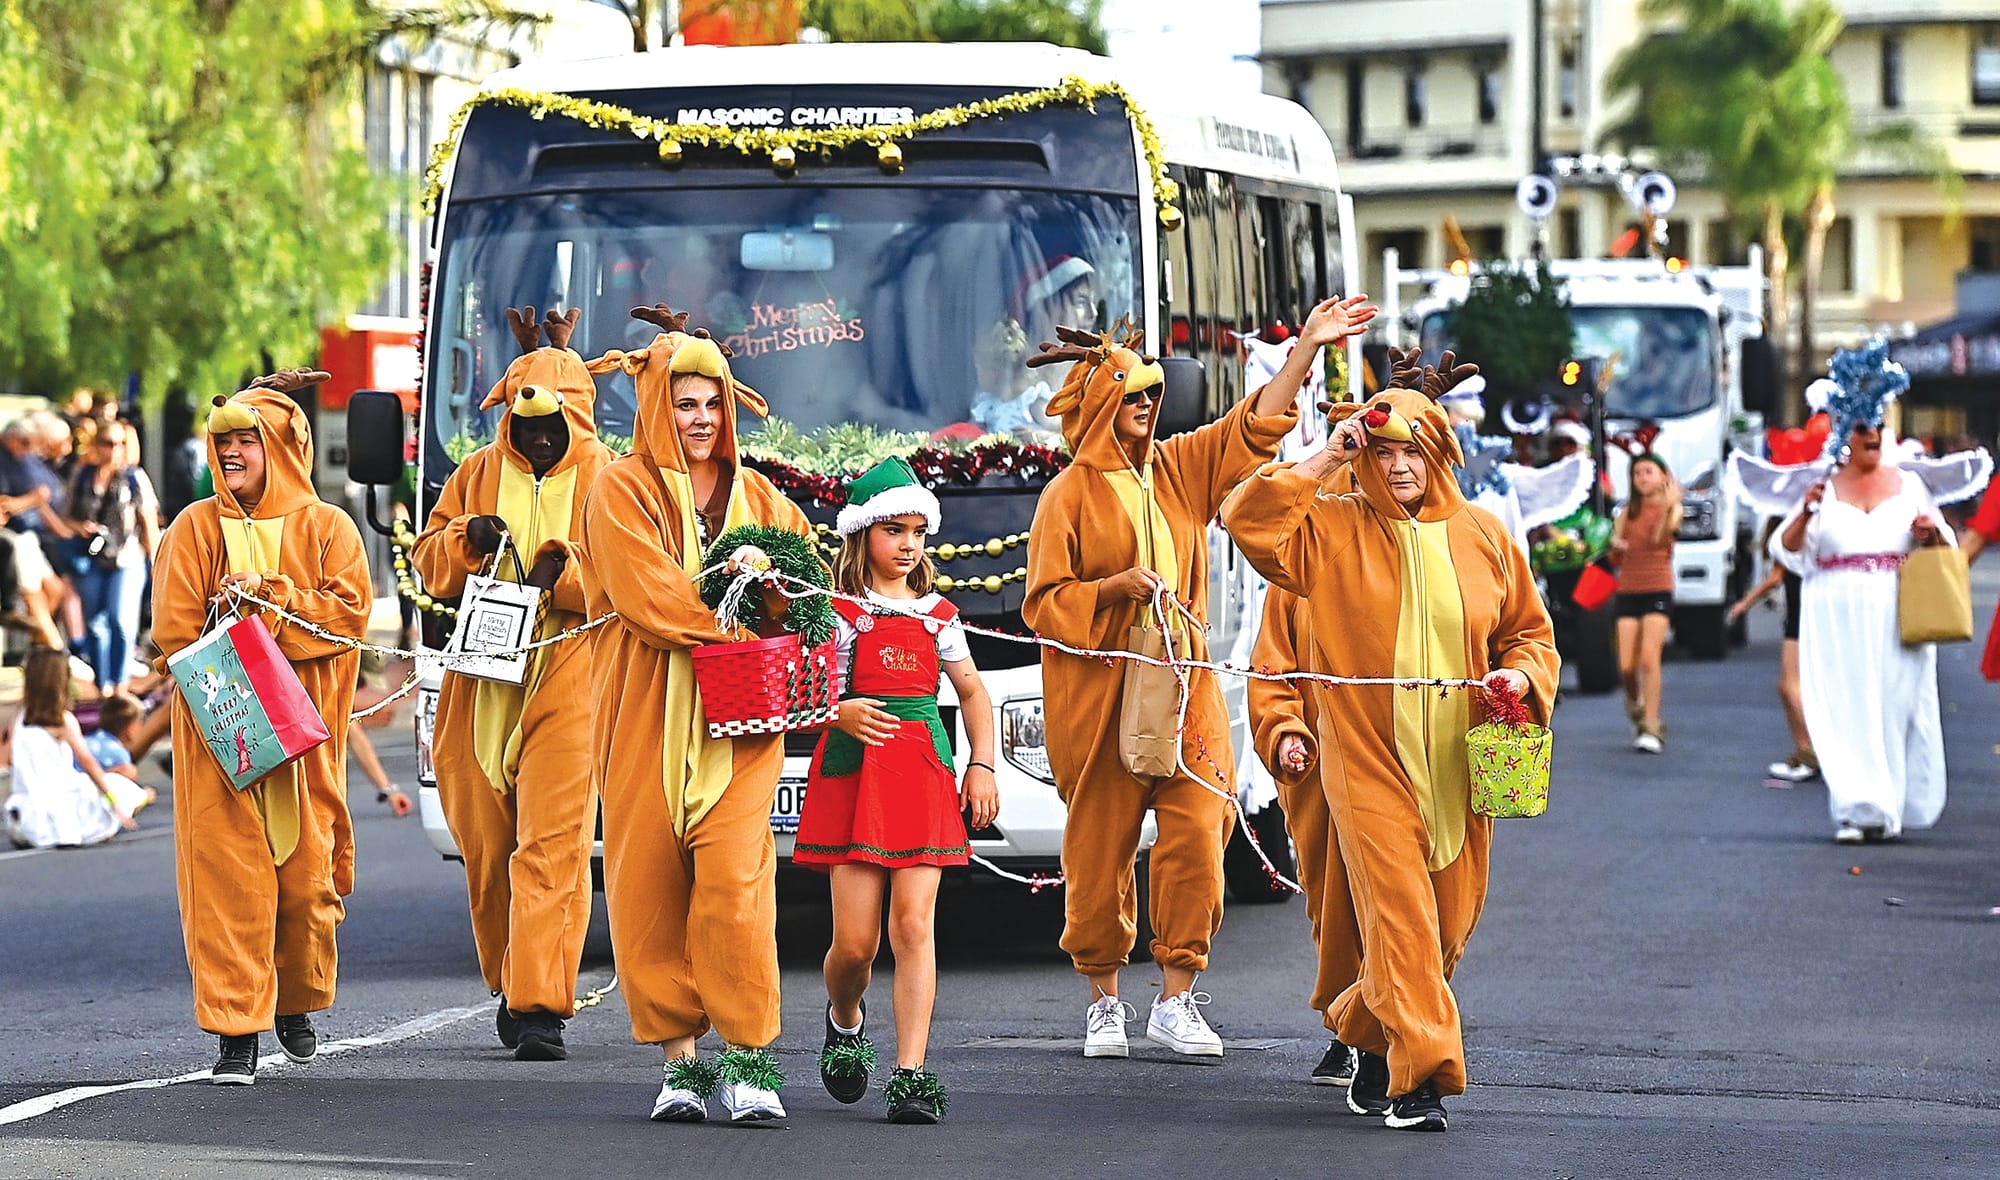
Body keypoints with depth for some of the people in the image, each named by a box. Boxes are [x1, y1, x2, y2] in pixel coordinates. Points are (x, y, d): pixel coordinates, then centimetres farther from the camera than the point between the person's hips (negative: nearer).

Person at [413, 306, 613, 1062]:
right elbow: (428, 564, 14)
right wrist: (467, 540, -7)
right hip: (481, 687, 4)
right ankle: (511, 983, 26)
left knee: (553, 845, -13)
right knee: (487, 848, 9)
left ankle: (541, 1009, -16)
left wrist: (566, 572, -20)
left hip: (568, 685, -4)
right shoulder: (477, 475, 13)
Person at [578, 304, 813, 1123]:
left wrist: (767, 579, -4)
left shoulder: (755, 495, 17)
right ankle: (680, 1059, 4)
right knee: (651, 889, -3)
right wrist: (743, 600, -9)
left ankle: (750, 1057, -8)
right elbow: (648, 597, -9)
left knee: (735, 884, -11)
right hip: (646, 720, -2)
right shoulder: (622, 492, 3)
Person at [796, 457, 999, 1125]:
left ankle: (912, 1074, -9)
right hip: (853, 773, -2)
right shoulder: (836, 612, 2)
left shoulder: (937, 616, 13)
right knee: (855, 939, -5)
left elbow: (974, 693, 23)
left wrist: (982, 767, 12)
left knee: (914, 925, -9)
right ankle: (844, 1020, 28)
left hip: (925, 777, 2)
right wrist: (839, 712, -19)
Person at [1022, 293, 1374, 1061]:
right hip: (1100, 695, -4)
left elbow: (1255, 426, 13)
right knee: (1101, 848, 0)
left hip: (1183, 685, 4)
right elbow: (1044, 603, -3)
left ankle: (1176, 1001, -2)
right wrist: (1117, 586, -17)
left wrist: (1307, 348, 5)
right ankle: (1104, 1003, 13)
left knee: (1196, 837, -7)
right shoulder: (1069, 495, -1)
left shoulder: (1179, 469, 13)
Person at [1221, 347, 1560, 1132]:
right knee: (1399, 912, -14)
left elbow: (1529, 629, 17)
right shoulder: (1334, 528, 0)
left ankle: (1369, 1035, 33)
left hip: (1455, 763, 3)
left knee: (1448, 924, 9)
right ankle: (1421, 1075, -15)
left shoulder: (1482, 536, 7)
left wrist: (1520, 675, -4)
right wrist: (1322, 465, -12)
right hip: (1369, 758, -3)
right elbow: (1248, 522, -13)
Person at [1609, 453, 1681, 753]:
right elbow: (1616, 559, 12)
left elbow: (1660, 537, -18)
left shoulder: (1671, 509, 2)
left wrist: (1669, 506, -32)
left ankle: (1651, 728, -12)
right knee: (1626, 666, -3)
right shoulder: (1627, 512, 12)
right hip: (1628, 591, 4)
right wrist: (1616, 547, -11)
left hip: (1658, 590, -4)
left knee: (1649, 658, -15)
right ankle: (1636, 704, 28)